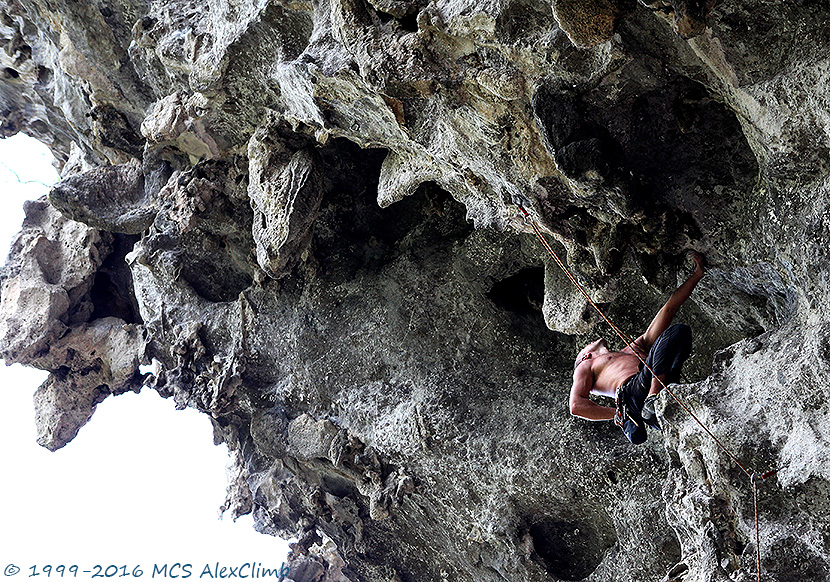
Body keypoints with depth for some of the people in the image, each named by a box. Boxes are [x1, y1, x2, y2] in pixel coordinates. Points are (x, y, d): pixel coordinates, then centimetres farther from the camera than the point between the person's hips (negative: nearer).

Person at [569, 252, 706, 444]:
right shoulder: (585, 367, 30)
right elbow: (576, 406, 11)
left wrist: (696, 275, 39)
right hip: (634, 392, -5)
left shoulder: (631, 350, 44)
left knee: (681, 330, -14)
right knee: (676, 332, -18)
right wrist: (620, 414, 2)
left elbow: (669, 309, 42)